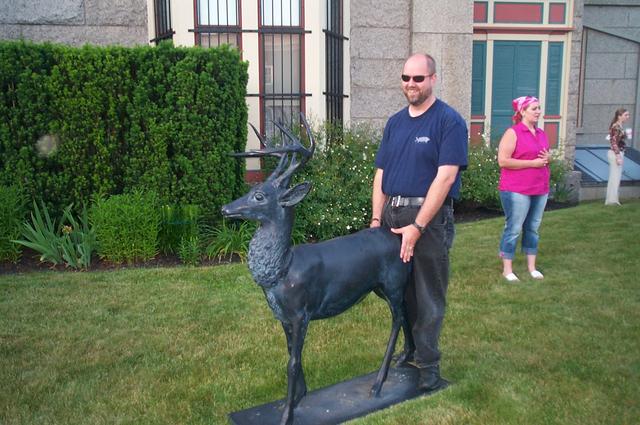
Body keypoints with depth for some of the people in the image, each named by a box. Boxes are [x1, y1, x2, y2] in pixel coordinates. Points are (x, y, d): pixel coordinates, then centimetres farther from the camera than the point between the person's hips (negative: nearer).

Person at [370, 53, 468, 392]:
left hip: (430, 217, -6)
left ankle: (428, 364, 16)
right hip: (392, 214, 6)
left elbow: (446, 177, -16)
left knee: (429, 296, 2)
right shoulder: (395, 122, 13)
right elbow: (381, 173, 12)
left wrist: (417, 227, -20)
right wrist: (376, 219, 2)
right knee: (401, 289, 15)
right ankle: (411, 350, 33)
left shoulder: (449, 121, -8)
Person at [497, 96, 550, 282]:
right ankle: (507, 269, 8)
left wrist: (547, 159, 1)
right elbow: (503, 161, -17)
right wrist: (532, 163, -17)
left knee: (533, 228, 13)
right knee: (513, 229, -2)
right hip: (517, 190, -7)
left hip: (540, 189, 7)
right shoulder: (512, 133, -9)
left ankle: (531, 267, 23)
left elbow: (546, 156, 27)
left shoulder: (541, 133, 14)